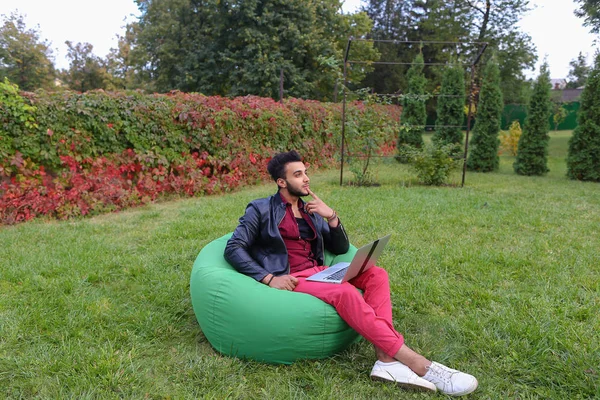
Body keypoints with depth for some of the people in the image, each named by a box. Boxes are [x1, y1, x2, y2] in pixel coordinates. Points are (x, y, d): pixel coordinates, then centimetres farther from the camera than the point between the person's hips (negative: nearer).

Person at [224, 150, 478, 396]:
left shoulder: (310, 211, 19)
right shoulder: (261, 209, 2)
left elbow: (341, 248, 18)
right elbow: (233, 248, -7)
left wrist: (332, 217, 0)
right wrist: (268, 278, -19)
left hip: (318, 274, 7)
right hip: (290, 280, -7)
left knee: (376, 275, -15)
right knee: (344, 292, -33)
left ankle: (386, 359, -32)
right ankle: (418, 364, -32)